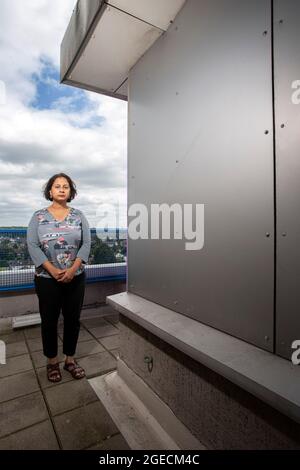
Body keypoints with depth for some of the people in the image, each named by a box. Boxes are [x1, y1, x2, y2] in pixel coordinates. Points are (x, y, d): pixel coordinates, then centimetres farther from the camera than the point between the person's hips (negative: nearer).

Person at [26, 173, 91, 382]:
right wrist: (52, 270, -17)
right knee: (49, 320, 11)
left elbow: (86, 244, -4)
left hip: (75, 277, 1)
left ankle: (70, 359, 29)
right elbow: (32, 245, -7)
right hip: (47, 278, -1)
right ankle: (52, 361, 31)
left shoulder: (79, 215, 3)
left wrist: (73, 269, -15)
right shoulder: (39, 216, 1)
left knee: (73, 318, 10)